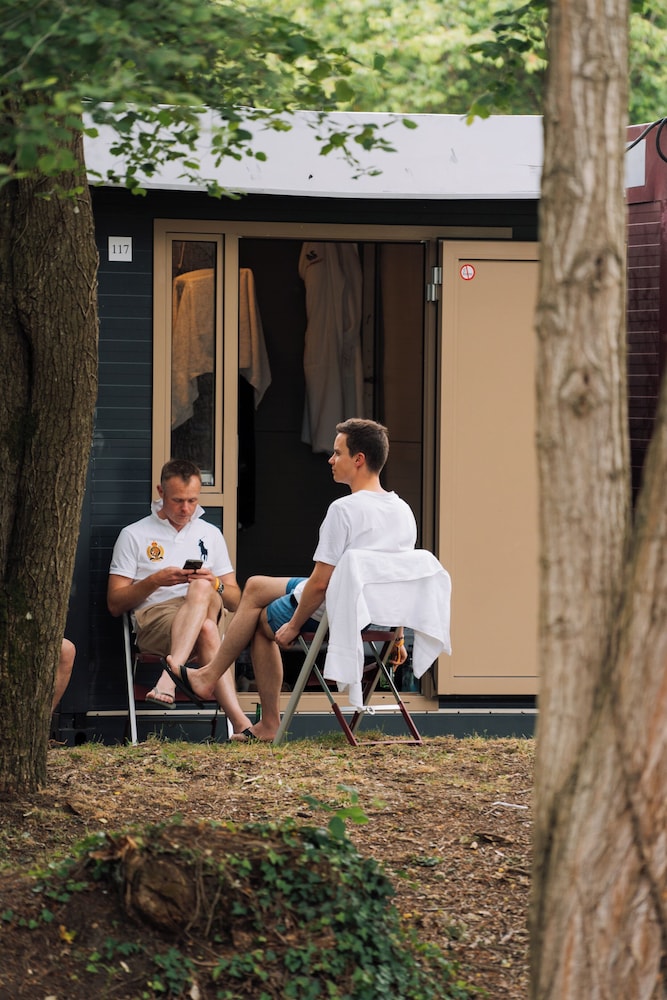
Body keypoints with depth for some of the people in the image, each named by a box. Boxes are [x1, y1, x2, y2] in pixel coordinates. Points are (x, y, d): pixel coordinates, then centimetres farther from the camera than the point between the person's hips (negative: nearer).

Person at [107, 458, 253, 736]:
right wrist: (155, 581, -9)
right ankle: (239, 721, -52)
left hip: (208, 615, 3)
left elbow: (235, 601, 18)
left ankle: (169, 676, -52)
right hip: (153, 620, -2)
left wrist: (213, 584, -5)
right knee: (207, 630, -38)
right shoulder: (134, 535, 12)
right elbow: (115, 604, 7)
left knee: (201, 589, -37)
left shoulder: (210, 534, 22)